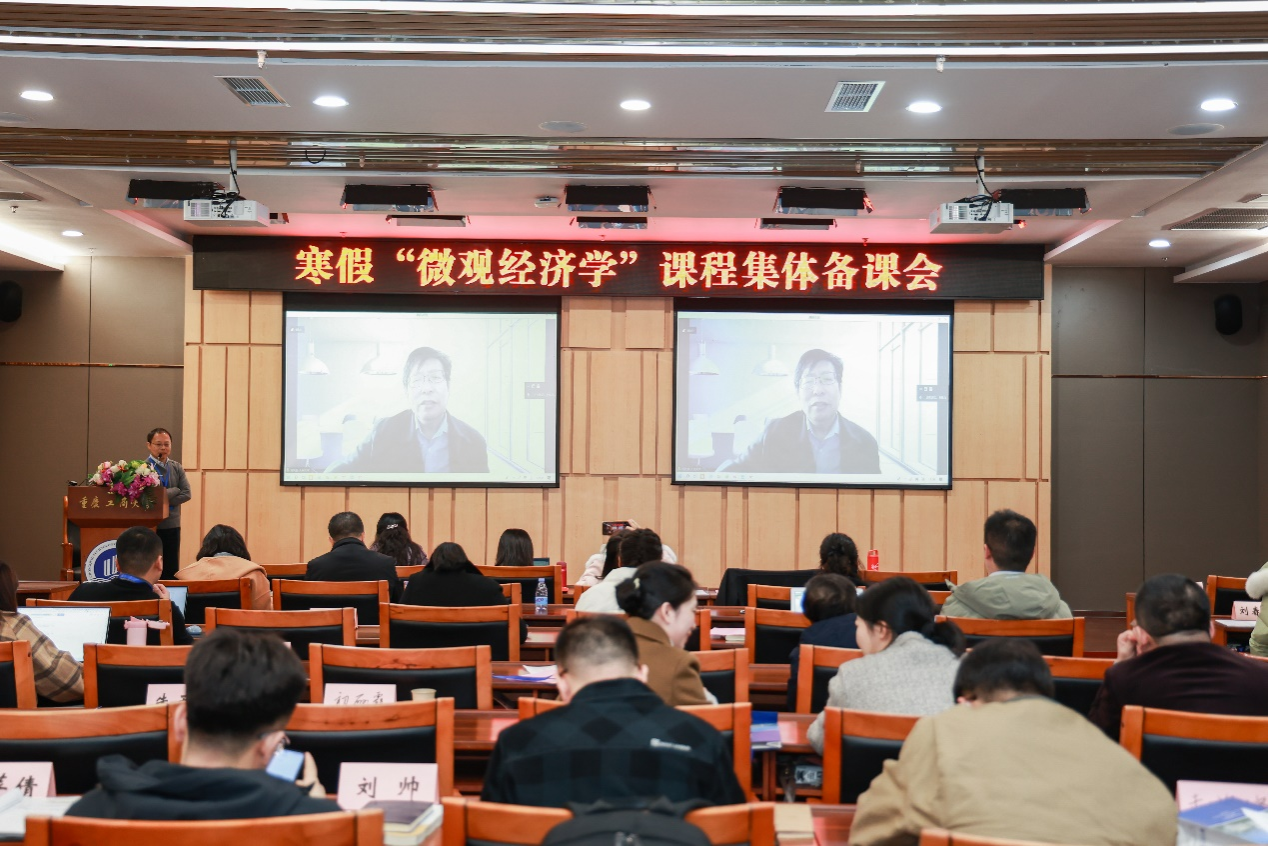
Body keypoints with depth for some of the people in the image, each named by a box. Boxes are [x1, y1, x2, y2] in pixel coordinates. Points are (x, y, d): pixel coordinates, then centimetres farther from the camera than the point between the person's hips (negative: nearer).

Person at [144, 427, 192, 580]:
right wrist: (174, 490, -8)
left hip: (172, 525, 5)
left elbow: (187, 494, -1)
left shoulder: (176, 467, 9)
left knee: (171, 570, 8)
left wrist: (164, 500, -13)